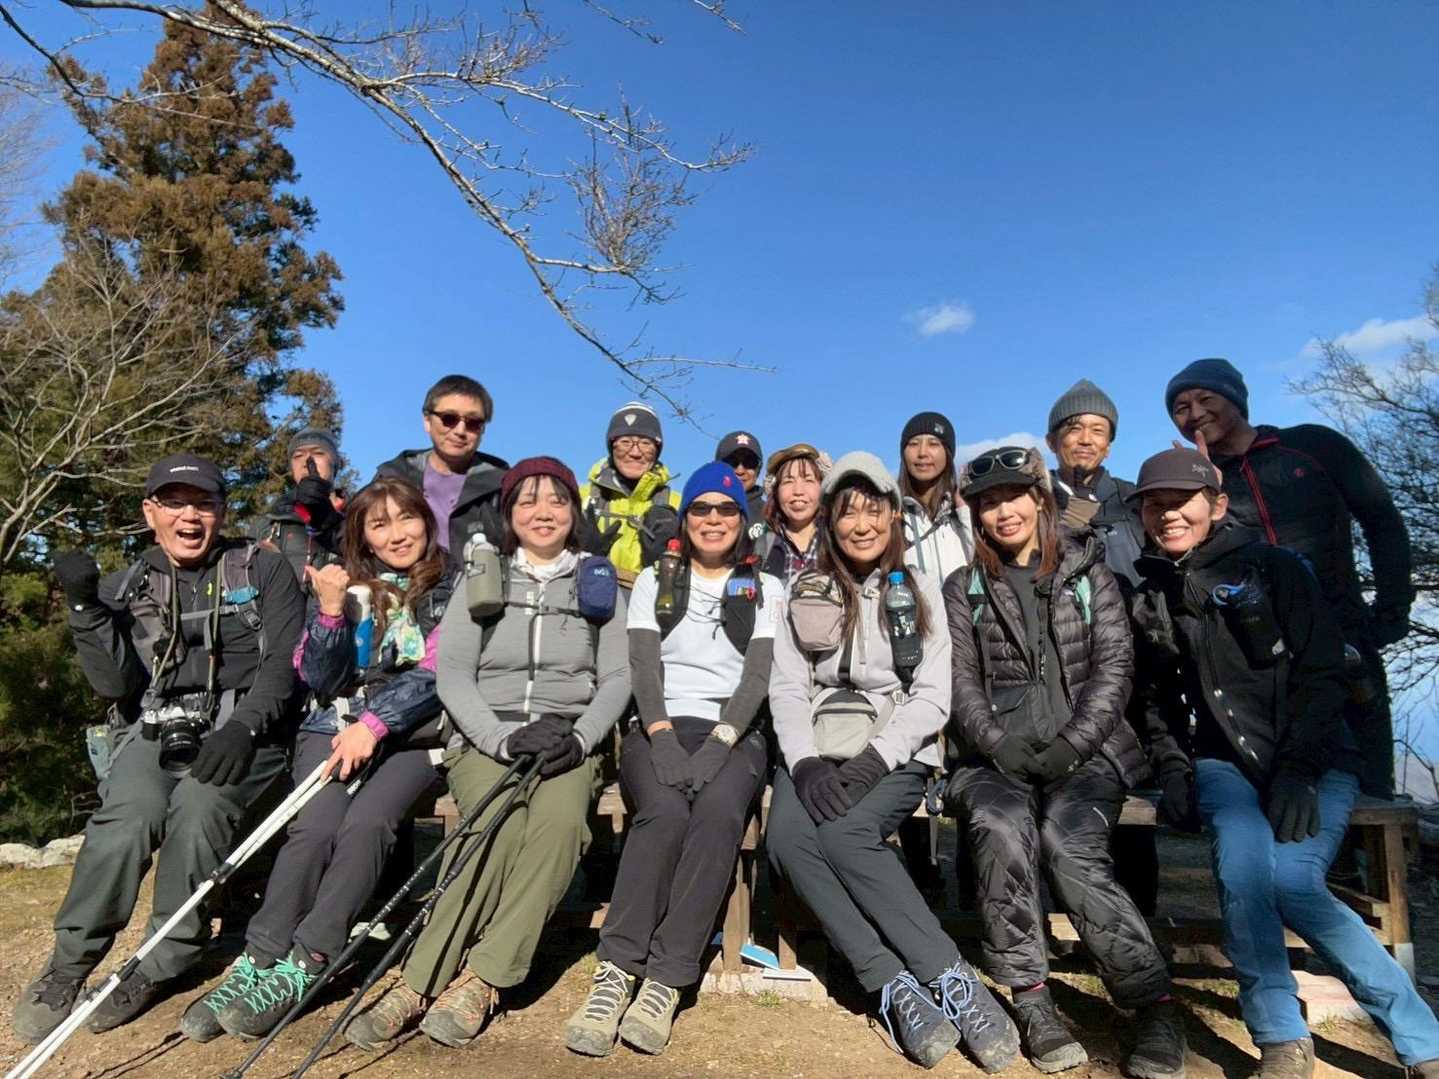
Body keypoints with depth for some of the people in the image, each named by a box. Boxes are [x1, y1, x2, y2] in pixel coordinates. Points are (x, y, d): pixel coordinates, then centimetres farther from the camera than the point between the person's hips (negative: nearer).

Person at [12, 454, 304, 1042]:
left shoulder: (265, 571, 7)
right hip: (153, 734, 2)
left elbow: (283, 662, -3)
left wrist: (243, 728, -18)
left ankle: (160, 967, -13)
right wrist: (85, 605, -10)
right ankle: (66, 966, -7)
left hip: (238, 735, -2)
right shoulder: (126, 589, 14)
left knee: (199, 805, -31)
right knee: (129, 817, -27)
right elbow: (115, 683, 1)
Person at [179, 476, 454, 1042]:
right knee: (316, 827, -26)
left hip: (411, 732, -2)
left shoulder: (450, 591, 6)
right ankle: (256, 964, -22)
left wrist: (375, 723, -18)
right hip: (335, 728, 2)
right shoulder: (341, 586, 12)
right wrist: (330, 612, -11)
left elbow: (436, 674, -4)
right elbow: (323, 682, 5)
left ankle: (299, 968, -27)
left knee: (367, 823, -29)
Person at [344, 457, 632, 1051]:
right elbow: (452, 675, 2)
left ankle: (479, 981, -24)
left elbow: (616, 678, 7)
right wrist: (504, 739, -14)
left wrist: (578, 738, -11)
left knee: (560, 817, -32)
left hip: (567, 745, 1)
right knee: (502, 822, -32)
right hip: (484, 741, 0)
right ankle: (417, 984, -23)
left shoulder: (600, 583, 13)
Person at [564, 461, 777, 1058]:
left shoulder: (765, 589, 15)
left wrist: (718, 743, -14)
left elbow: (758, 676, 2)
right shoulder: (654, 581, 17)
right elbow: (643, 666, 3)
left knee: (718, 815, -33)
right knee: (664, 813, -32)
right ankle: (615, 975, -29)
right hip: (658, 729, 0)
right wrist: (663, 737, -15)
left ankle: (663, 982, -31)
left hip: (734, 736, 0)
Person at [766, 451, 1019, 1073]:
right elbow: (786, 690, 5)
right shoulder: (805, 593, 11)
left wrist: (871, 762, -16)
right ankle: (896, 988, -24)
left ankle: (931, 983, -22)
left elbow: (931, 698, -1)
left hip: (896, 755, -2)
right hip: (817, 752, 2)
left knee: (844, 834, -31)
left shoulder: (919, 591, 7)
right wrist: (806, 762, -13)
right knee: (787, 838, -28)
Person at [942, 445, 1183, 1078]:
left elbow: (1113, 666, 2)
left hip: (1085, 750, -1)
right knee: (1000, 825, -32)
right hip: (994, 754, 1)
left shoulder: (1088, 571, 12)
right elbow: (962, 685, 5)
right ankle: (1031, 1000, -20)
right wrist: (1001, 746, -14)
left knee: (1066, 839, -31)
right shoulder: (964, 590, 13)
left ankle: (1154, 1004, -18)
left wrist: (1072, 743, -13)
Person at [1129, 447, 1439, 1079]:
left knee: (1289, 878, -26)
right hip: (1221, 762, 2)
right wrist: (1173, 771, 2)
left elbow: (1321, 674, -6)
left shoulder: (1275, 569, 0)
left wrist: (1297, 771, -16)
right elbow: (1155, 701, 17)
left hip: (1314, 764, -2)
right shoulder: (1149, 604, 11)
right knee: (1240, 849, -29)